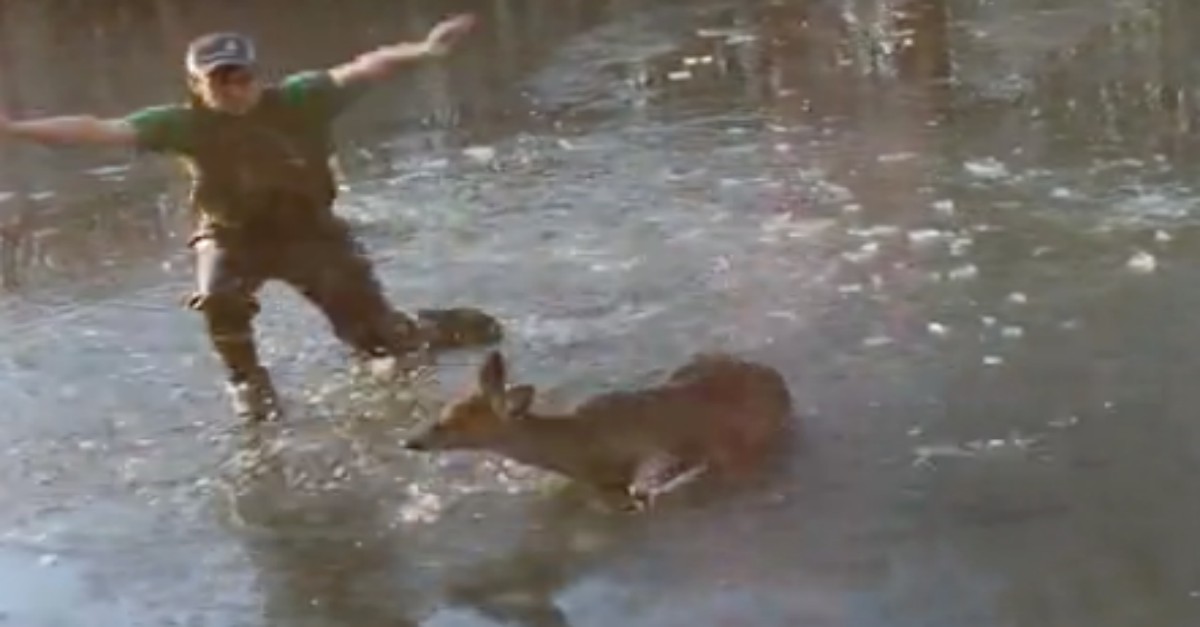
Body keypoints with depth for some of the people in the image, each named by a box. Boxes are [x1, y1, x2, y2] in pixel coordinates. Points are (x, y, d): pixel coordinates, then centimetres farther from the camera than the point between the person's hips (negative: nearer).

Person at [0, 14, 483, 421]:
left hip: (309, 228, 0)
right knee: (219, 301, -28)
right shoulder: (184, 124, -20)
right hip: (231, 235, 0)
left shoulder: (298, 98, -21)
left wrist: (420, 51, -47)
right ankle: (246, 381, 1)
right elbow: (100, 130, -24)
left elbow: (359, 70, -30)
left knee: (365, 315, -3)